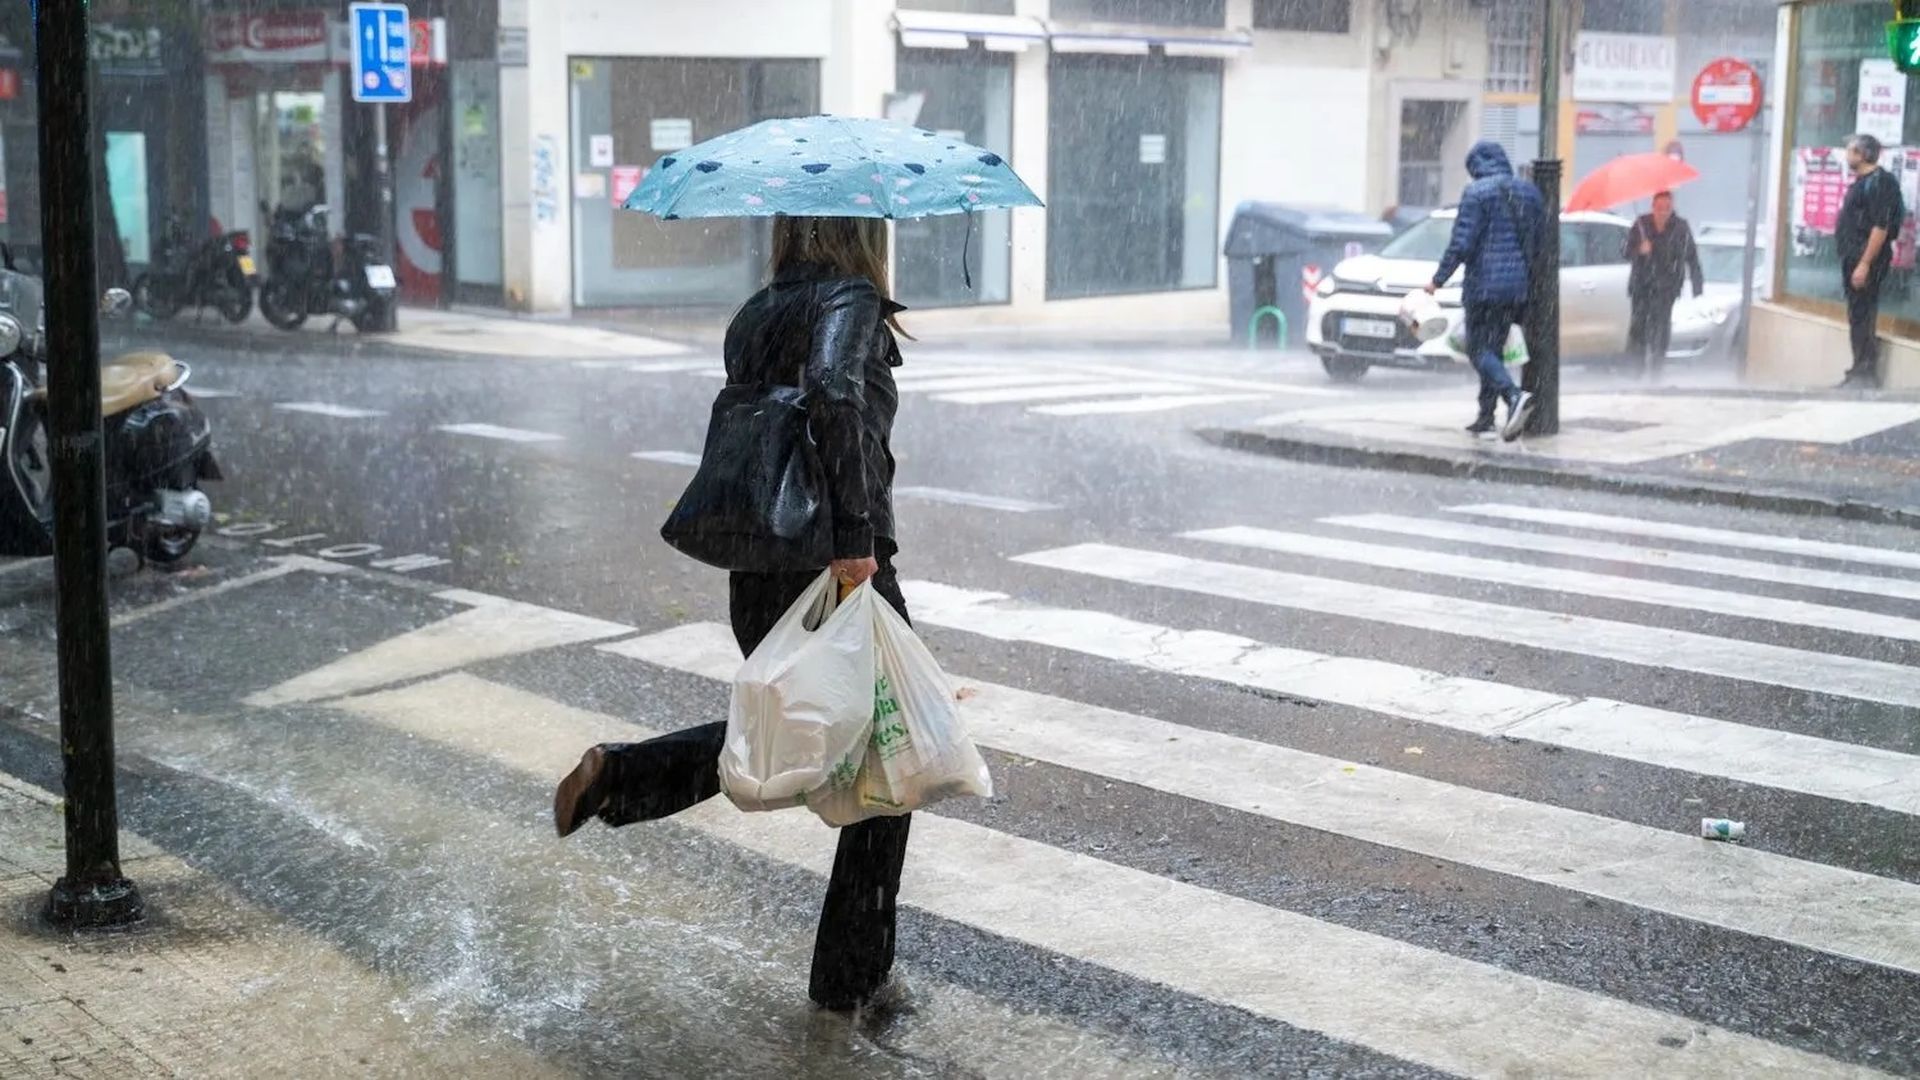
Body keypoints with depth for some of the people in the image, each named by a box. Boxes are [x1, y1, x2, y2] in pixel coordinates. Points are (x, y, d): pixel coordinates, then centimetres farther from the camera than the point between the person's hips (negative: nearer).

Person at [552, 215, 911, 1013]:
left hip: (754, 579, 7)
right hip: (845, 579, -7)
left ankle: (619, 774, 12)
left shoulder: (752, 317, 9)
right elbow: (832, 393, -32)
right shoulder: (850, 300, -12)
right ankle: (853, 978, 17)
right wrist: (856, 535, -30)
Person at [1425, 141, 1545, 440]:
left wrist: (1438, 279, -5)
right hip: (1519, 286, 7)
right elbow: (1539, 241, 16)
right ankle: (1486, 415, 16)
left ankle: (1514, 396, -28)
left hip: (1485, 284, -7)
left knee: (1479, 348, -5)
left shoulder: (1477, 192, -8)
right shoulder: (1530, 192, 13)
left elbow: (1461, 242, -13)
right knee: (1494, 348, 15)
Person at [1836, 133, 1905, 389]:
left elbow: (1881, 227, -22)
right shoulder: (1861, 182, 16)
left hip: (1867, 259, -10)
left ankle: (1865, 375, -4)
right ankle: (1861, 372, 17)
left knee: (1862, 318, -8)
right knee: (1857, 317, 12)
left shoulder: (1879, 182, -15)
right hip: (1854, 257, 10)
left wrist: (1865, 264, -25)